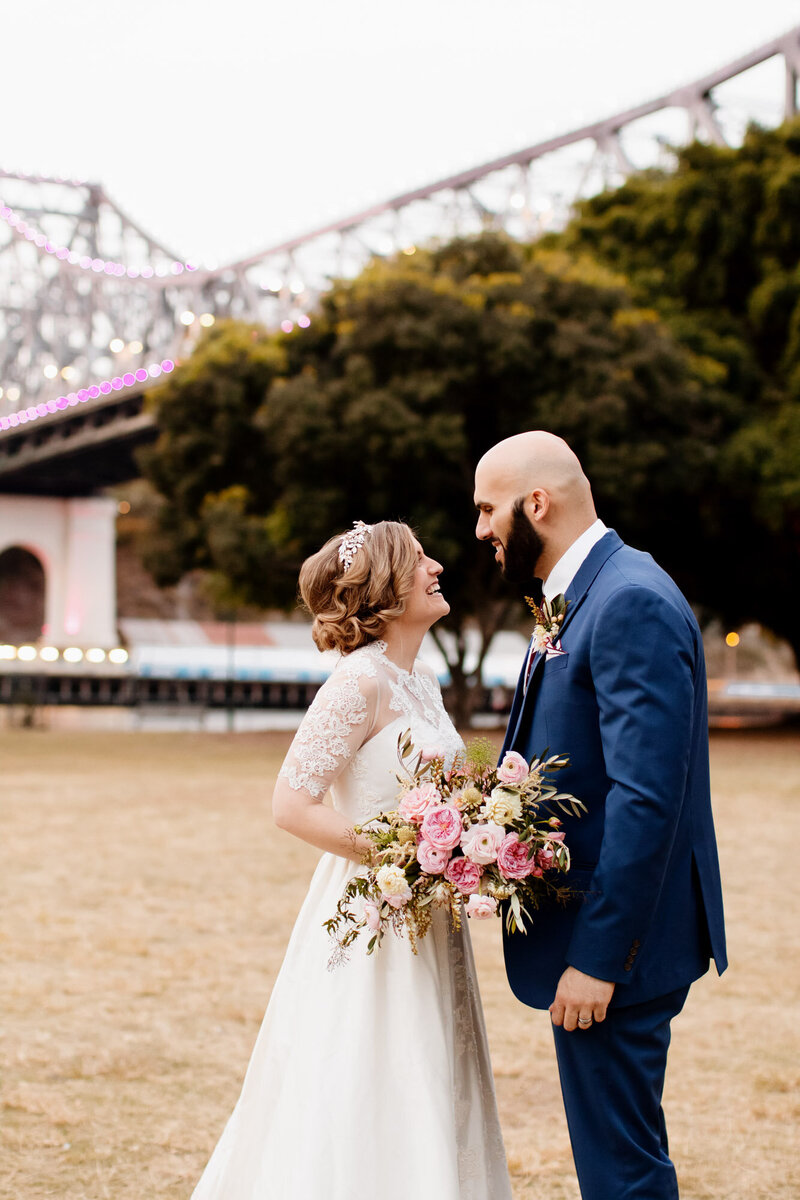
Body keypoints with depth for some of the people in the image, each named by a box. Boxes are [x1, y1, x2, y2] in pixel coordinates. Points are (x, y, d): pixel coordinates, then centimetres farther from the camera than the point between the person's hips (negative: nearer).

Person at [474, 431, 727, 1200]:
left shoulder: (633, 603, -19)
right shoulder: (582, 597, 13)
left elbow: (646, 798, -24)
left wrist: (598, 958, -23)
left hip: (615, 938, -10)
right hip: (593, 931, 10)